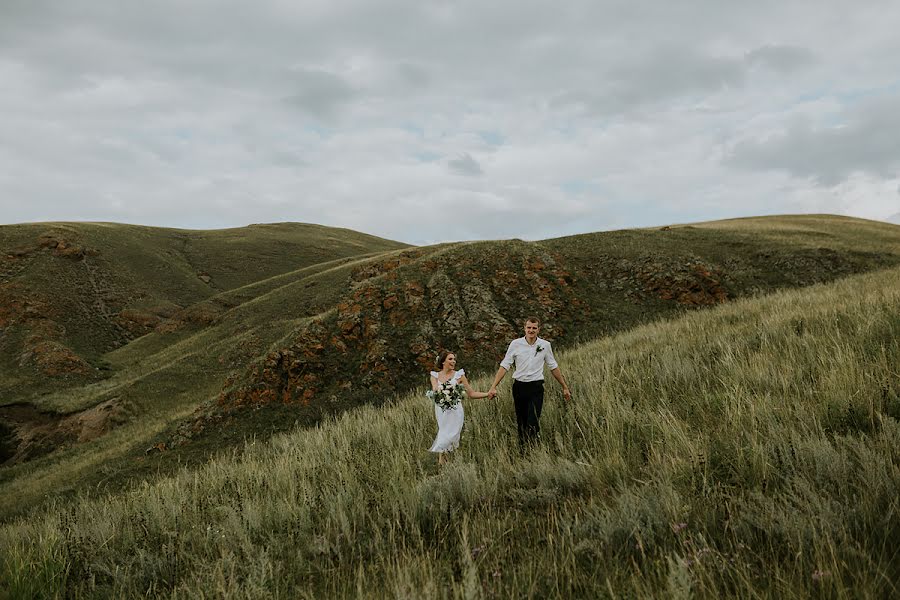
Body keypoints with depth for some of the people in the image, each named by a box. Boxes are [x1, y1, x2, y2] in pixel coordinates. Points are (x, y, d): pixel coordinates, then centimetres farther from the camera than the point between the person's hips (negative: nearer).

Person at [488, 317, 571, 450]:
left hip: (536, 388, -1)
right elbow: (504, 366, -2)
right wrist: (493, 387, -9)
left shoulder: (545, 345, 2)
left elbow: (554, 367, 12)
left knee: (533, 423, -11)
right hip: (519, 386, 1)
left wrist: (565, 387, 16)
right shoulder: (515, 344, -2)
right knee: (520, 422, 9)